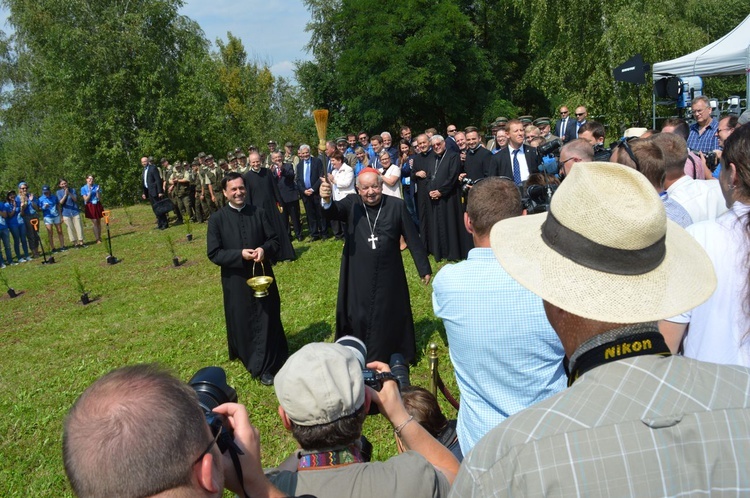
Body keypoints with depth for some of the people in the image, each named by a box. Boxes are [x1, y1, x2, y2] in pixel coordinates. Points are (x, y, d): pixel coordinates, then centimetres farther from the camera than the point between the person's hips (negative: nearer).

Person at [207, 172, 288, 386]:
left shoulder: (259, 213, -1)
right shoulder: (217, 219, -6)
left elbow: (275, 239, 3)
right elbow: (213, 253, -8)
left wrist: (264, 250, -18)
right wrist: (239, 255, -20)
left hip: (262, 275, 2)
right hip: (236, 280, -1)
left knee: (267, 320, 7)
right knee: (242, 323, 10)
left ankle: (266, 366, 21)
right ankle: (250, 359, 32)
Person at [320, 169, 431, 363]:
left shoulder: (396, 205, -5)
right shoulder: (352, 203, -5)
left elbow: (413, 238, -1)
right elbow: (333, 212, -25)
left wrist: (424, 268, 1)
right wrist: (326, 199, -48)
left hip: (388, 276, 0)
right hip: (358, 277, 0)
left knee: (390, 317, 15)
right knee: (358, 319, 9)